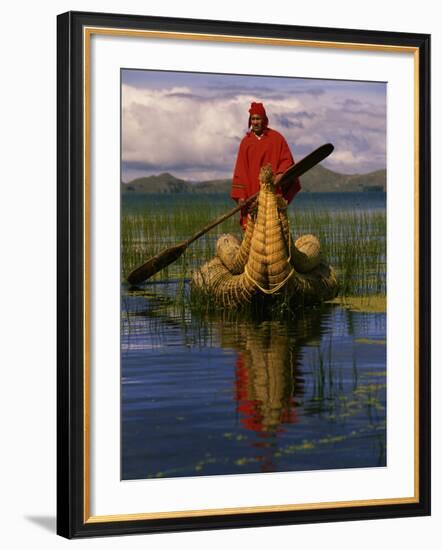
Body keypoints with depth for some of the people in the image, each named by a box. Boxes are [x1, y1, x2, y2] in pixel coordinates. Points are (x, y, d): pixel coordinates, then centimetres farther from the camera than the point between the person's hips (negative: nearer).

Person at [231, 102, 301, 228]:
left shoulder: (276, 138, 4)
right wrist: (240, 195, 0)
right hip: (252, 192, 2)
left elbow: (287, 160, 2)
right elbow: (240, 171, 8)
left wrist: (280, 173, -20)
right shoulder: (246, 142, 11)